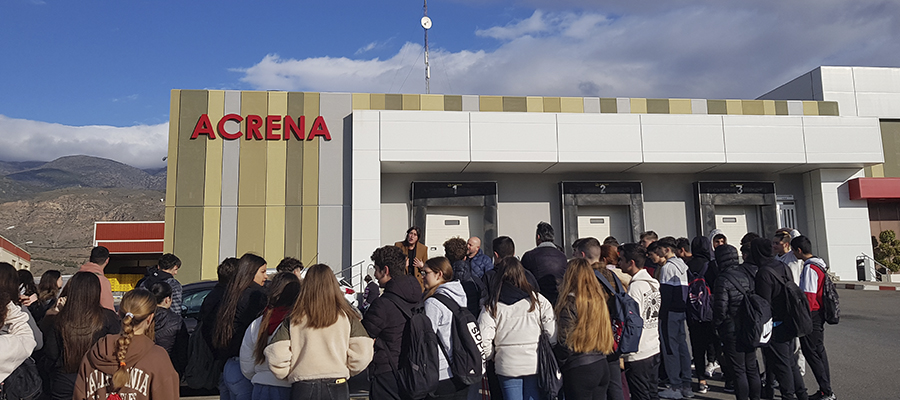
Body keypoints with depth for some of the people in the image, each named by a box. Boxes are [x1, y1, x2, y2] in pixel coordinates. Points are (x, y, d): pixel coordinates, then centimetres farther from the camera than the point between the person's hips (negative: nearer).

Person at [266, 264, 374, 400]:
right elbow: (362, 354, -5)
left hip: (302, 388, 0)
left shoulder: (293, 319, -2)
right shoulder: (346, 316, -2)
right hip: (337, 388, 0)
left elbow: (276, 355, -6)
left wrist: (287, 375, 13)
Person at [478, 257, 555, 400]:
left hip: (506, 365, 0)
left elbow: (484, 341, -8)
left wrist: (492, 356, 11)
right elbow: (554, 334, -5)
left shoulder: (492, 306, -4)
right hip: (535, 364, 1)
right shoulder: (538, 300, -3)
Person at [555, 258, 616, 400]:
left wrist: (560, 365, 0)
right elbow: (610, 331, 14)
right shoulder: (599, 298, 6)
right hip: (602, 365, 7)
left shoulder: (570, 303, -16)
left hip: (579, 369, -7)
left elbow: (564, 342, -14)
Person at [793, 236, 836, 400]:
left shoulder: (809, 268, -19)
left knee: (811, 352, -2)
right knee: (819, 351, 14)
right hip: (819, 314, 10)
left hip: (812, 315, -10)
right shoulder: (819, 264, 11)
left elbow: (808, 296, -22)